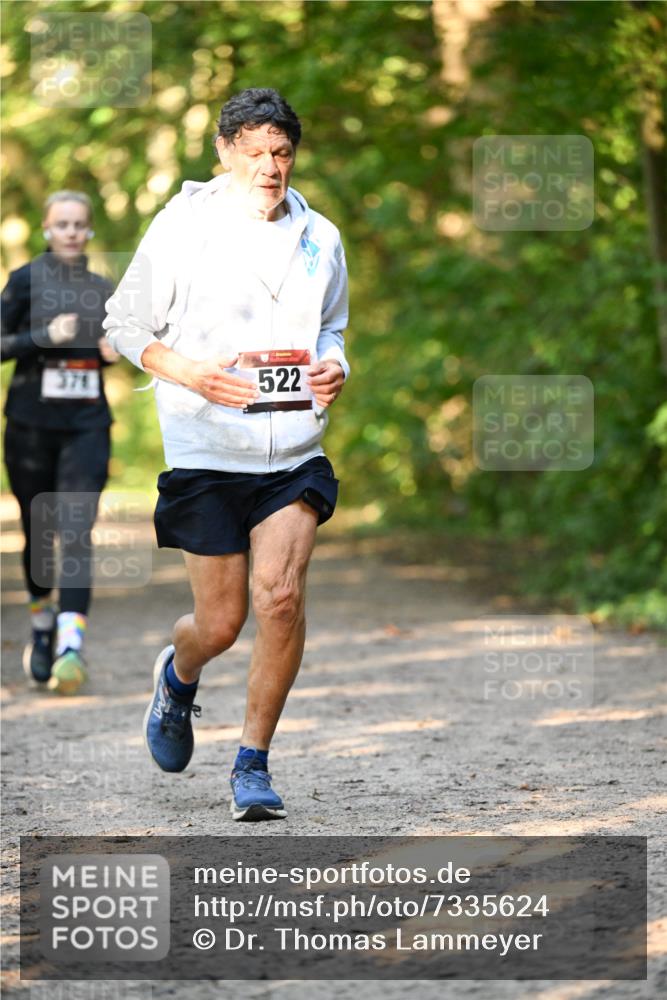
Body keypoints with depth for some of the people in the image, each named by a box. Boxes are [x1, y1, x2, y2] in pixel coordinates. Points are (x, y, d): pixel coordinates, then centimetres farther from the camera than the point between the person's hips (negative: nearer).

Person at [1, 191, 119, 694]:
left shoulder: (102, 289, 10)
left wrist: (114, 351, 2)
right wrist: (45, 337, -19)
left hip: (87, 426, 1)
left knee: (77, 532, -13)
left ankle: (71, 643, -24)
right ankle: (42, 625, 33)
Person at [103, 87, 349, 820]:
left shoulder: (320, 239, 7)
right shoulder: (182, 228, -5)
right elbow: (124, 326, 1)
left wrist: (333, 366, 1)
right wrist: (193, 373, -15)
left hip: (295, 452, 2)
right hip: (206, 451, -2)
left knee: (280, 594, -16)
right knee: (221, 623, 2)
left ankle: (253, 763, -1)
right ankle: (177, 676, 41)